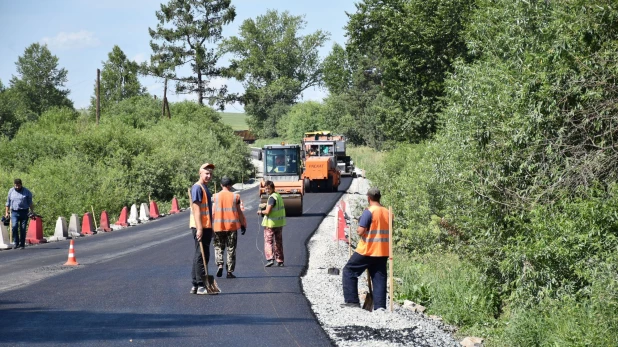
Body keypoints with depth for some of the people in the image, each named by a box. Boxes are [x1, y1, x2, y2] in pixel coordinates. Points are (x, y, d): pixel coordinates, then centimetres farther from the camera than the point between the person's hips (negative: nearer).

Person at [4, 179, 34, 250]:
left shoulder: (26, 192, 3)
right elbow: (8, 203, 15)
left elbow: (30, 203, 6)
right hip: (14, 212, 1)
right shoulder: (11, 191, 9)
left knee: (23, 229, -2)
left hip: (24, 212, -1)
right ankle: (16, 243, -10)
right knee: (14, 227, -18)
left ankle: (22, 244, 8)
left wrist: (32, 212, -3)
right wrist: (6, 212, 10)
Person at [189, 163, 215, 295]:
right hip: (200, 227, -10)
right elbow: (196, 209, -18)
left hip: (206, 227, 10)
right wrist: (199, 228, -23)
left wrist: (210, 228, 23)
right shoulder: (197, 187, -12)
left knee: (201, 255, 12)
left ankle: (195, 286, 16)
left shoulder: (205, 188, 18)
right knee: (201, 255, -8)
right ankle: (200, 286, -7)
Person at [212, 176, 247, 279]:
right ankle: (230, 271, 5)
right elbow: (239, 212, 1)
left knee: (218, 247, 13)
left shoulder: (216, 196, -1)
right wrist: (243, 224, 11)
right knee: (231, 249, 6)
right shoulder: (235, 196, -2)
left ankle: (220, 264, -10)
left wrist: (210, 226, 6)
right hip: (232, 225, 0)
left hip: (218, 226, 0)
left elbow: (213, 212, -2)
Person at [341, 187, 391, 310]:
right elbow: (389, 231, 17)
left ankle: (352, 300, 2)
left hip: (367, 251, -6)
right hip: (383, 252, 6)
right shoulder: (387, 213, 8)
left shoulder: (369, 212, -13)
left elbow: (360, 231, -17)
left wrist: (357, 230, 4)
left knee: (349, 271, 7)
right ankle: (380, 305, -1)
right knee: (379, 278, 7)